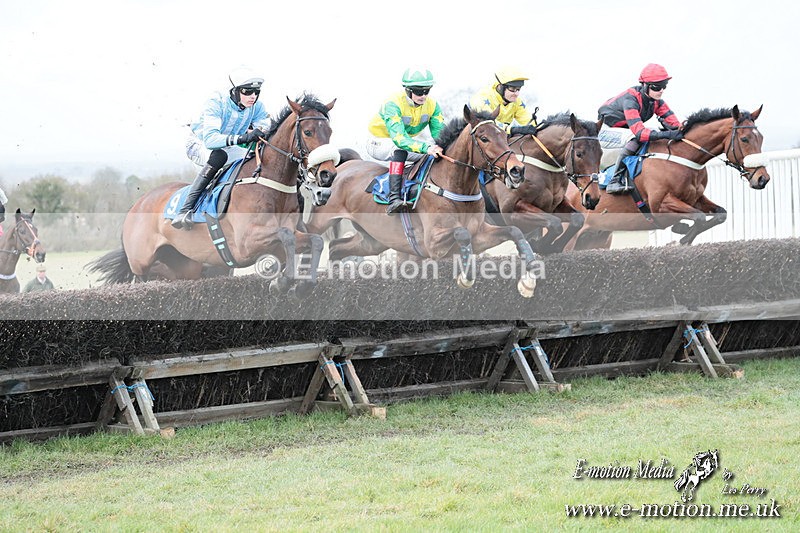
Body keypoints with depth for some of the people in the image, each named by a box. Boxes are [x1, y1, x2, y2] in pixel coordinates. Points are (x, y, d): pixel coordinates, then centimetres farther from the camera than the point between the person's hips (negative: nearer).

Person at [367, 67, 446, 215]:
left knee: (436, 153, -10)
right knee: (400, 149, -39)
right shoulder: (393, 104, -32)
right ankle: (394, 198, -50)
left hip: (408, 140, 7)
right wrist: (426, 148, -58)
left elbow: (440, 132, -14)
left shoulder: (431, 105, -11)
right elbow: (399, 138, -44)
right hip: (380, 142, -7)